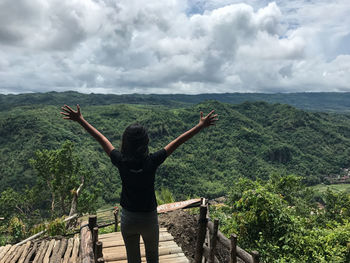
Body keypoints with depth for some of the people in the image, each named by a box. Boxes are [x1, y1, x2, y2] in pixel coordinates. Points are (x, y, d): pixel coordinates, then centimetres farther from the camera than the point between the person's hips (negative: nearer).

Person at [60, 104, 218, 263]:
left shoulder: (121, 162, -18)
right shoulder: (152, 162, -21)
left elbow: (101, 139, -8)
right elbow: (178, 142, -16)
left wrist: (80, 120, 5)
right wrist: (201, 125, -7)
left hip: (128, 219, 1)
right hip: (150, 218, -1)